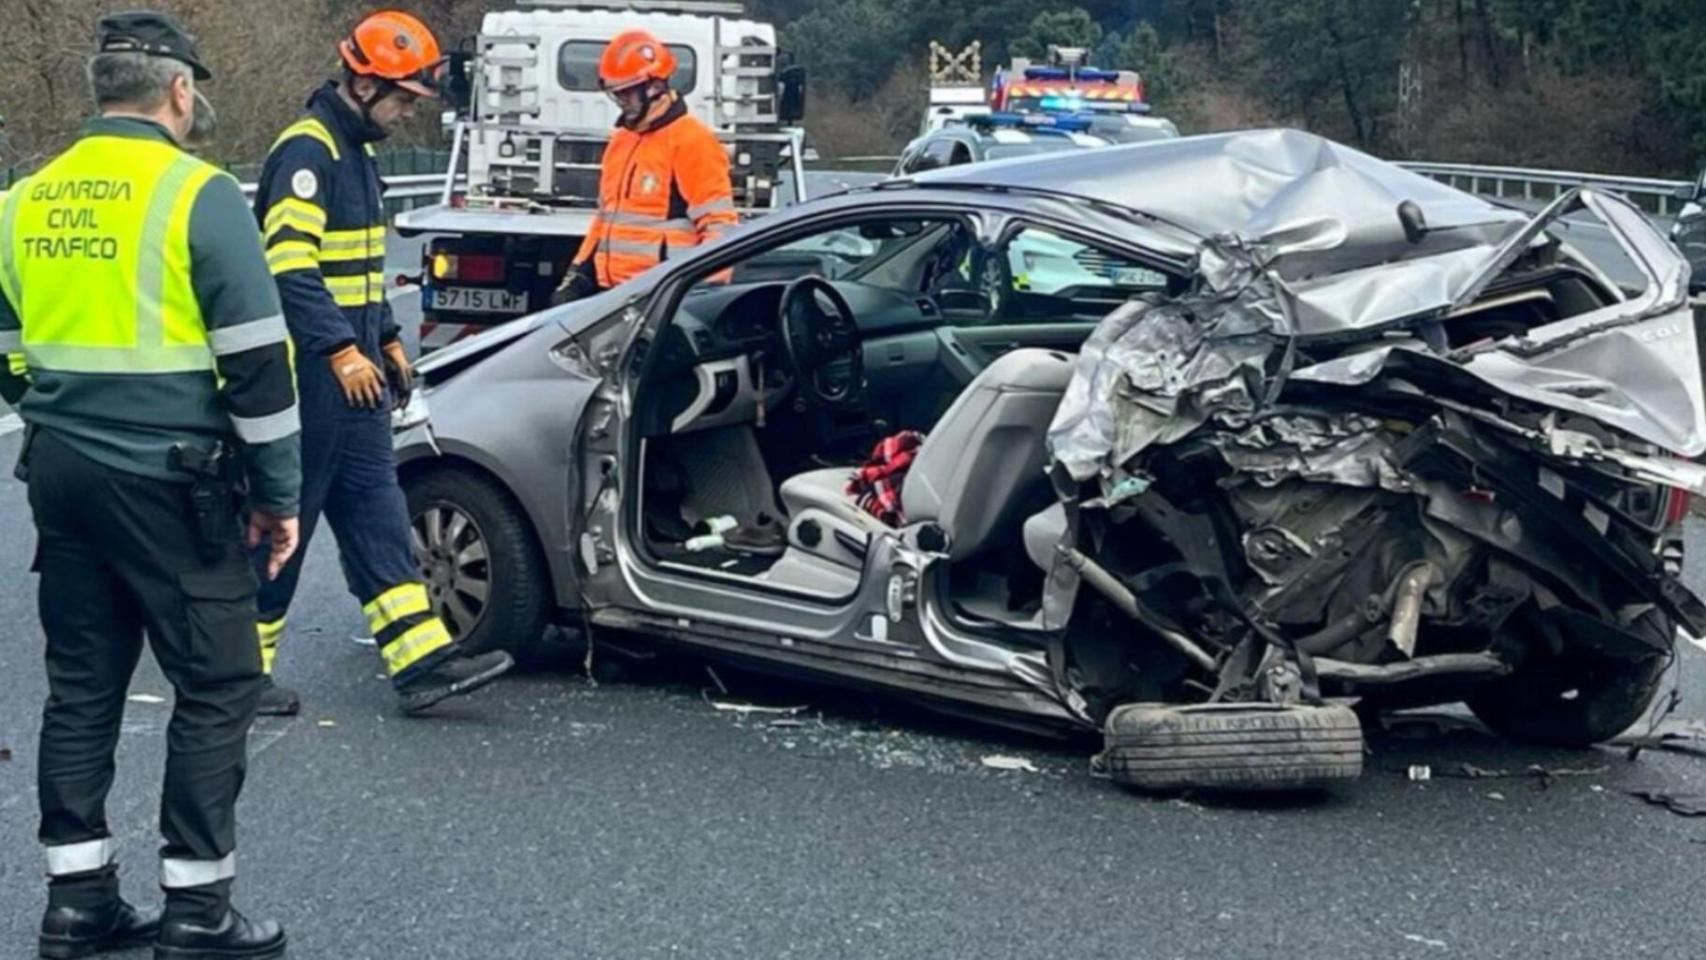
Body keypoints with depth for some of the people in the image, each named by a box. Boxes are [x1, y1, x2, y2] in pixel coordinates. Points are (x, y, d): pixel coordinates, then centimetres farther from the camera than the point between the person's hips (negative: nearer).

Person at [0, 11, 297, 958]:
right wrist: (279, 493, -3)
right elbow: (258, 362, -12)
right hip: (170, 480, -7)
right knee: (216, 685, 3)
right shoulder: (197, 195, -11)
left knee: (82, 683, 14)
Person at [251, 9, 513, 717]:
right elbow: (289, 266, -24)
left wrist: (387, 340, 21)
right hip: (308, 370, -10)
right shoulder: (306, 151, -16)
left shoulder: (355, 150, 17)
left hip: (351, 368, 10)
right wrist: (343, 351, -27)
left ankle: (422, 659, 6)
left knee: (376, 512, 6)